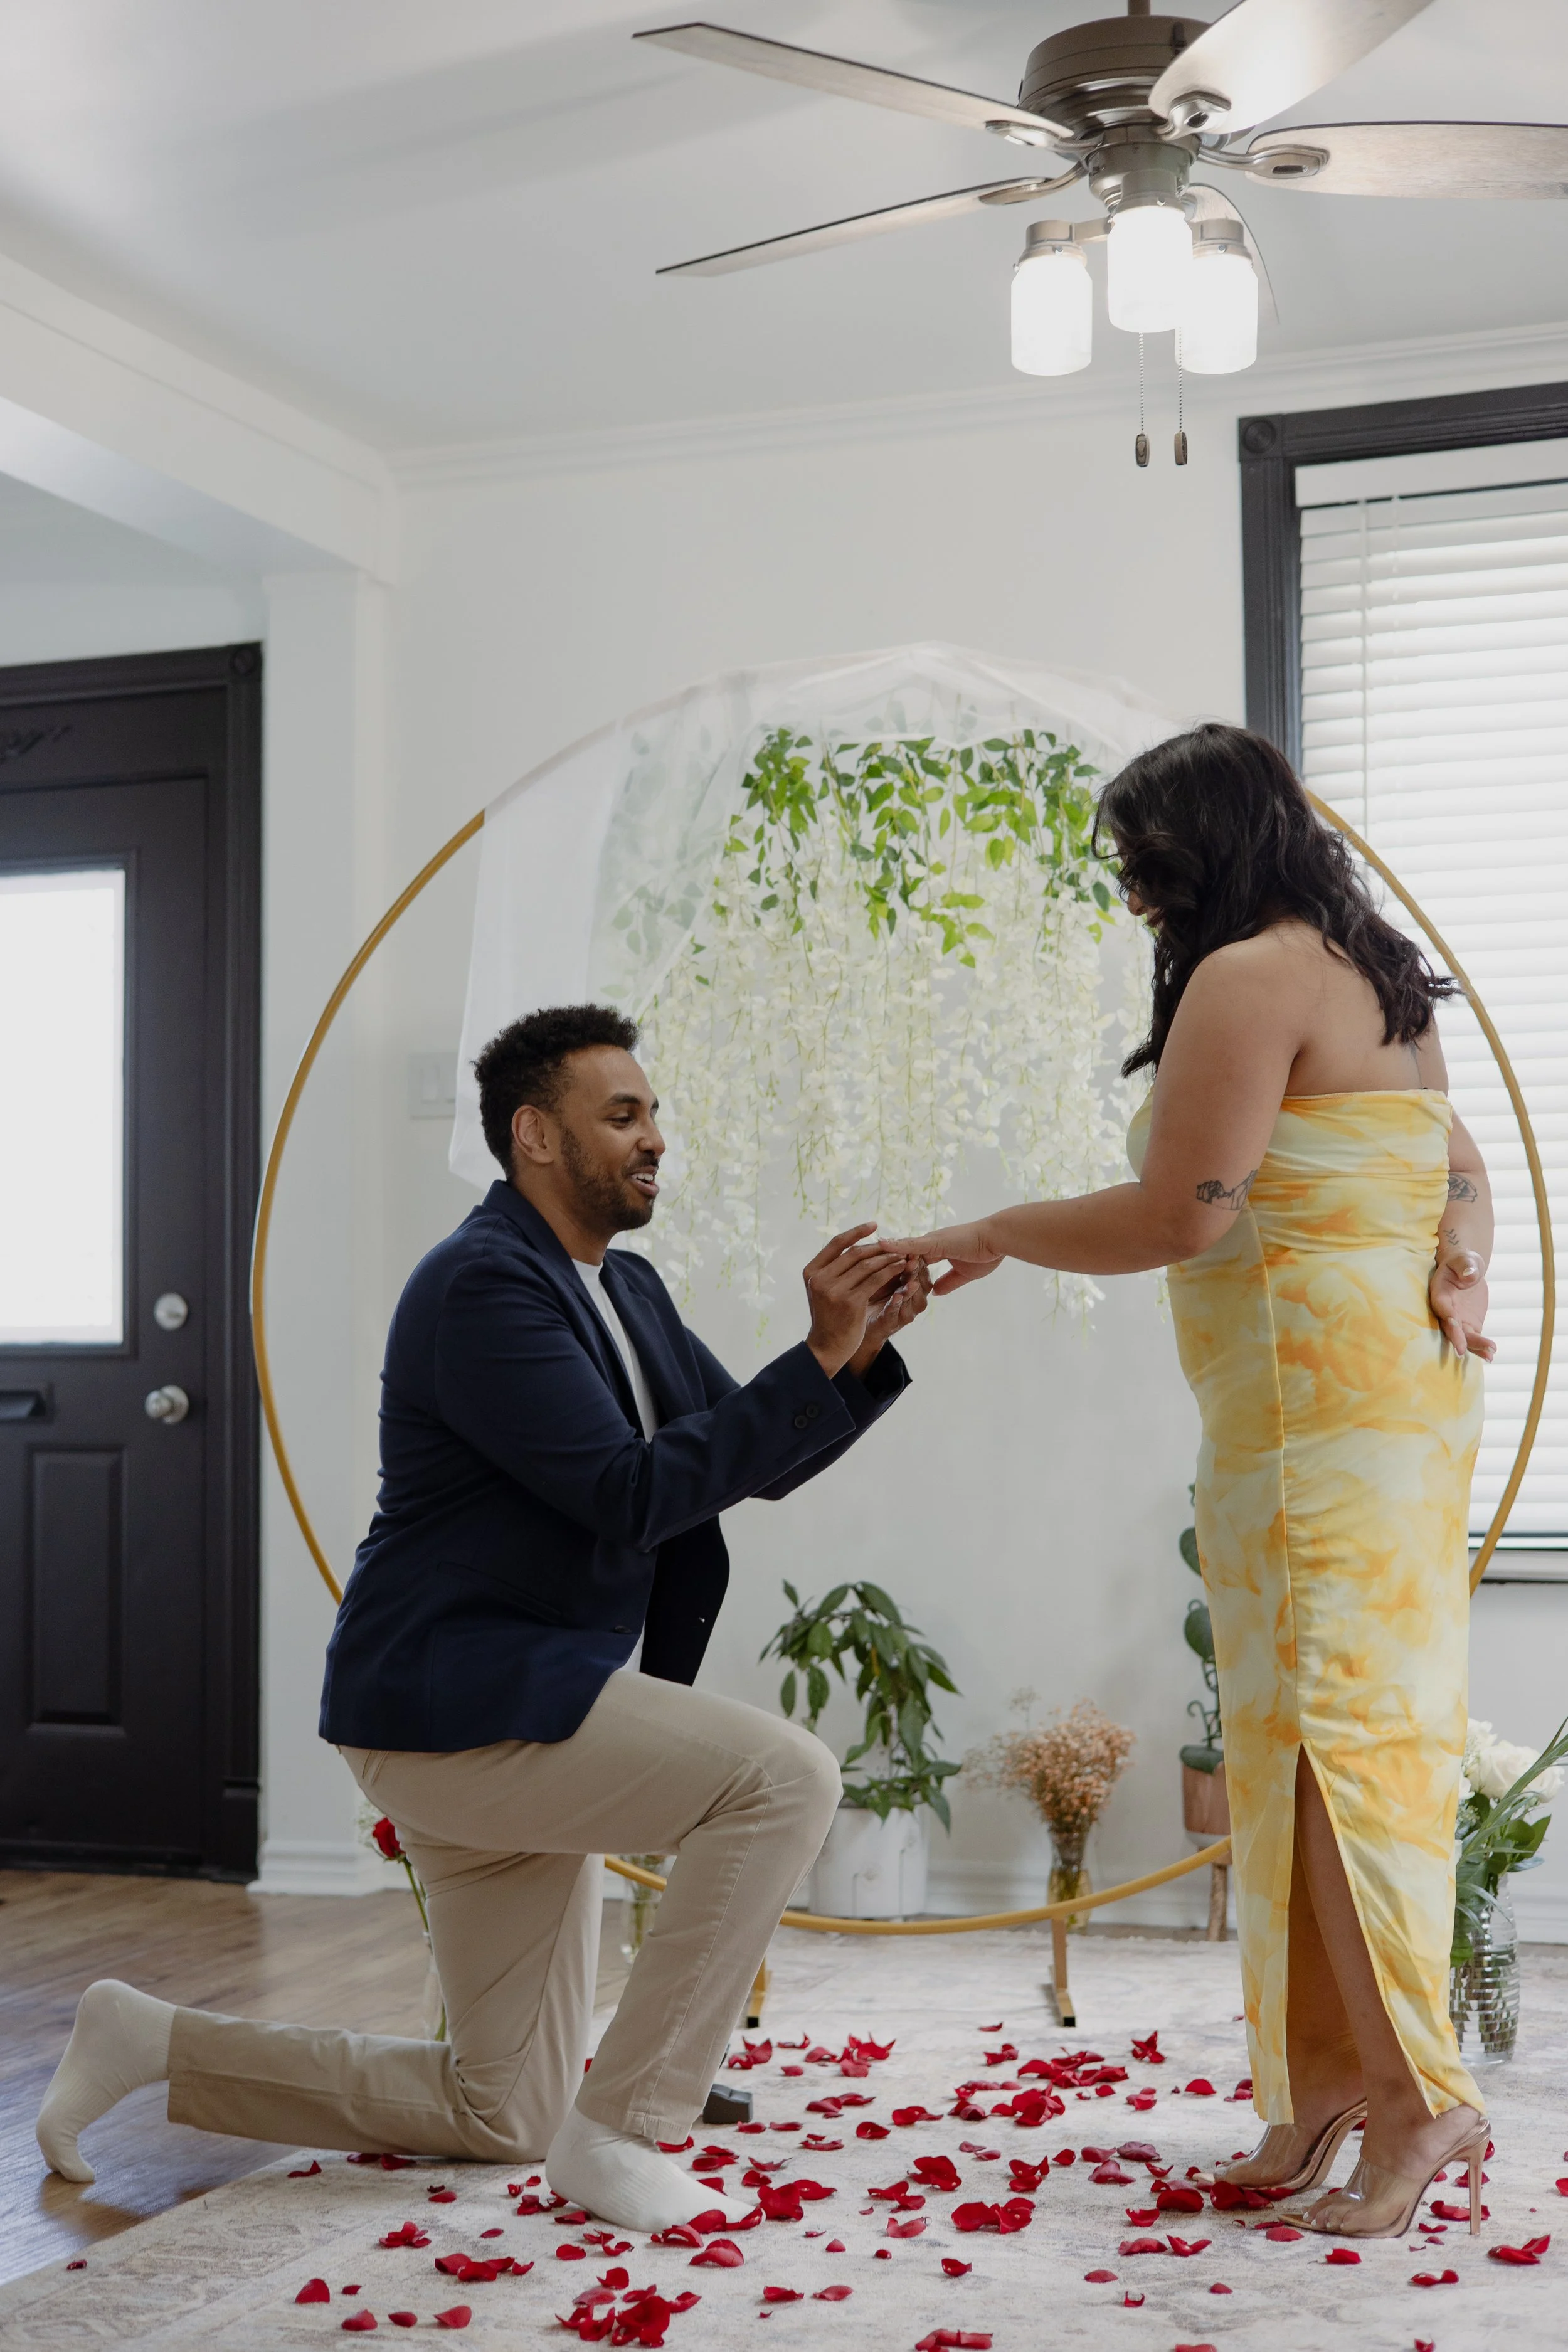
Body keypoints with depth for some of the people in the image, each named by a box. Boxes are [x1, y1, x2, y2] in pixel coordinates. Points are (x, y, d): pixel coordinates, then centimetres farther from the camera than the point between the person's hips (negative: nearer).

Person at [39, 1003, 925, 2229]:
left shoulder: (627, 1291, 14)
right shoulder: (483, 1284, -15)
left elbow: (760, 1464, 13)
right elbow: (630, 1497, -23)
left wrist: (862, 1349, -4)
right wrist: (817, 1356, -23)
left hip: (511, 1711, 10)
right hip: (457, 1701, -10)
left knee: (500, 2116, 15)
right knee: (785, 1774, -24)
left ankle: (157, 2043, 23)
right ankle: (619, 2129, -15)